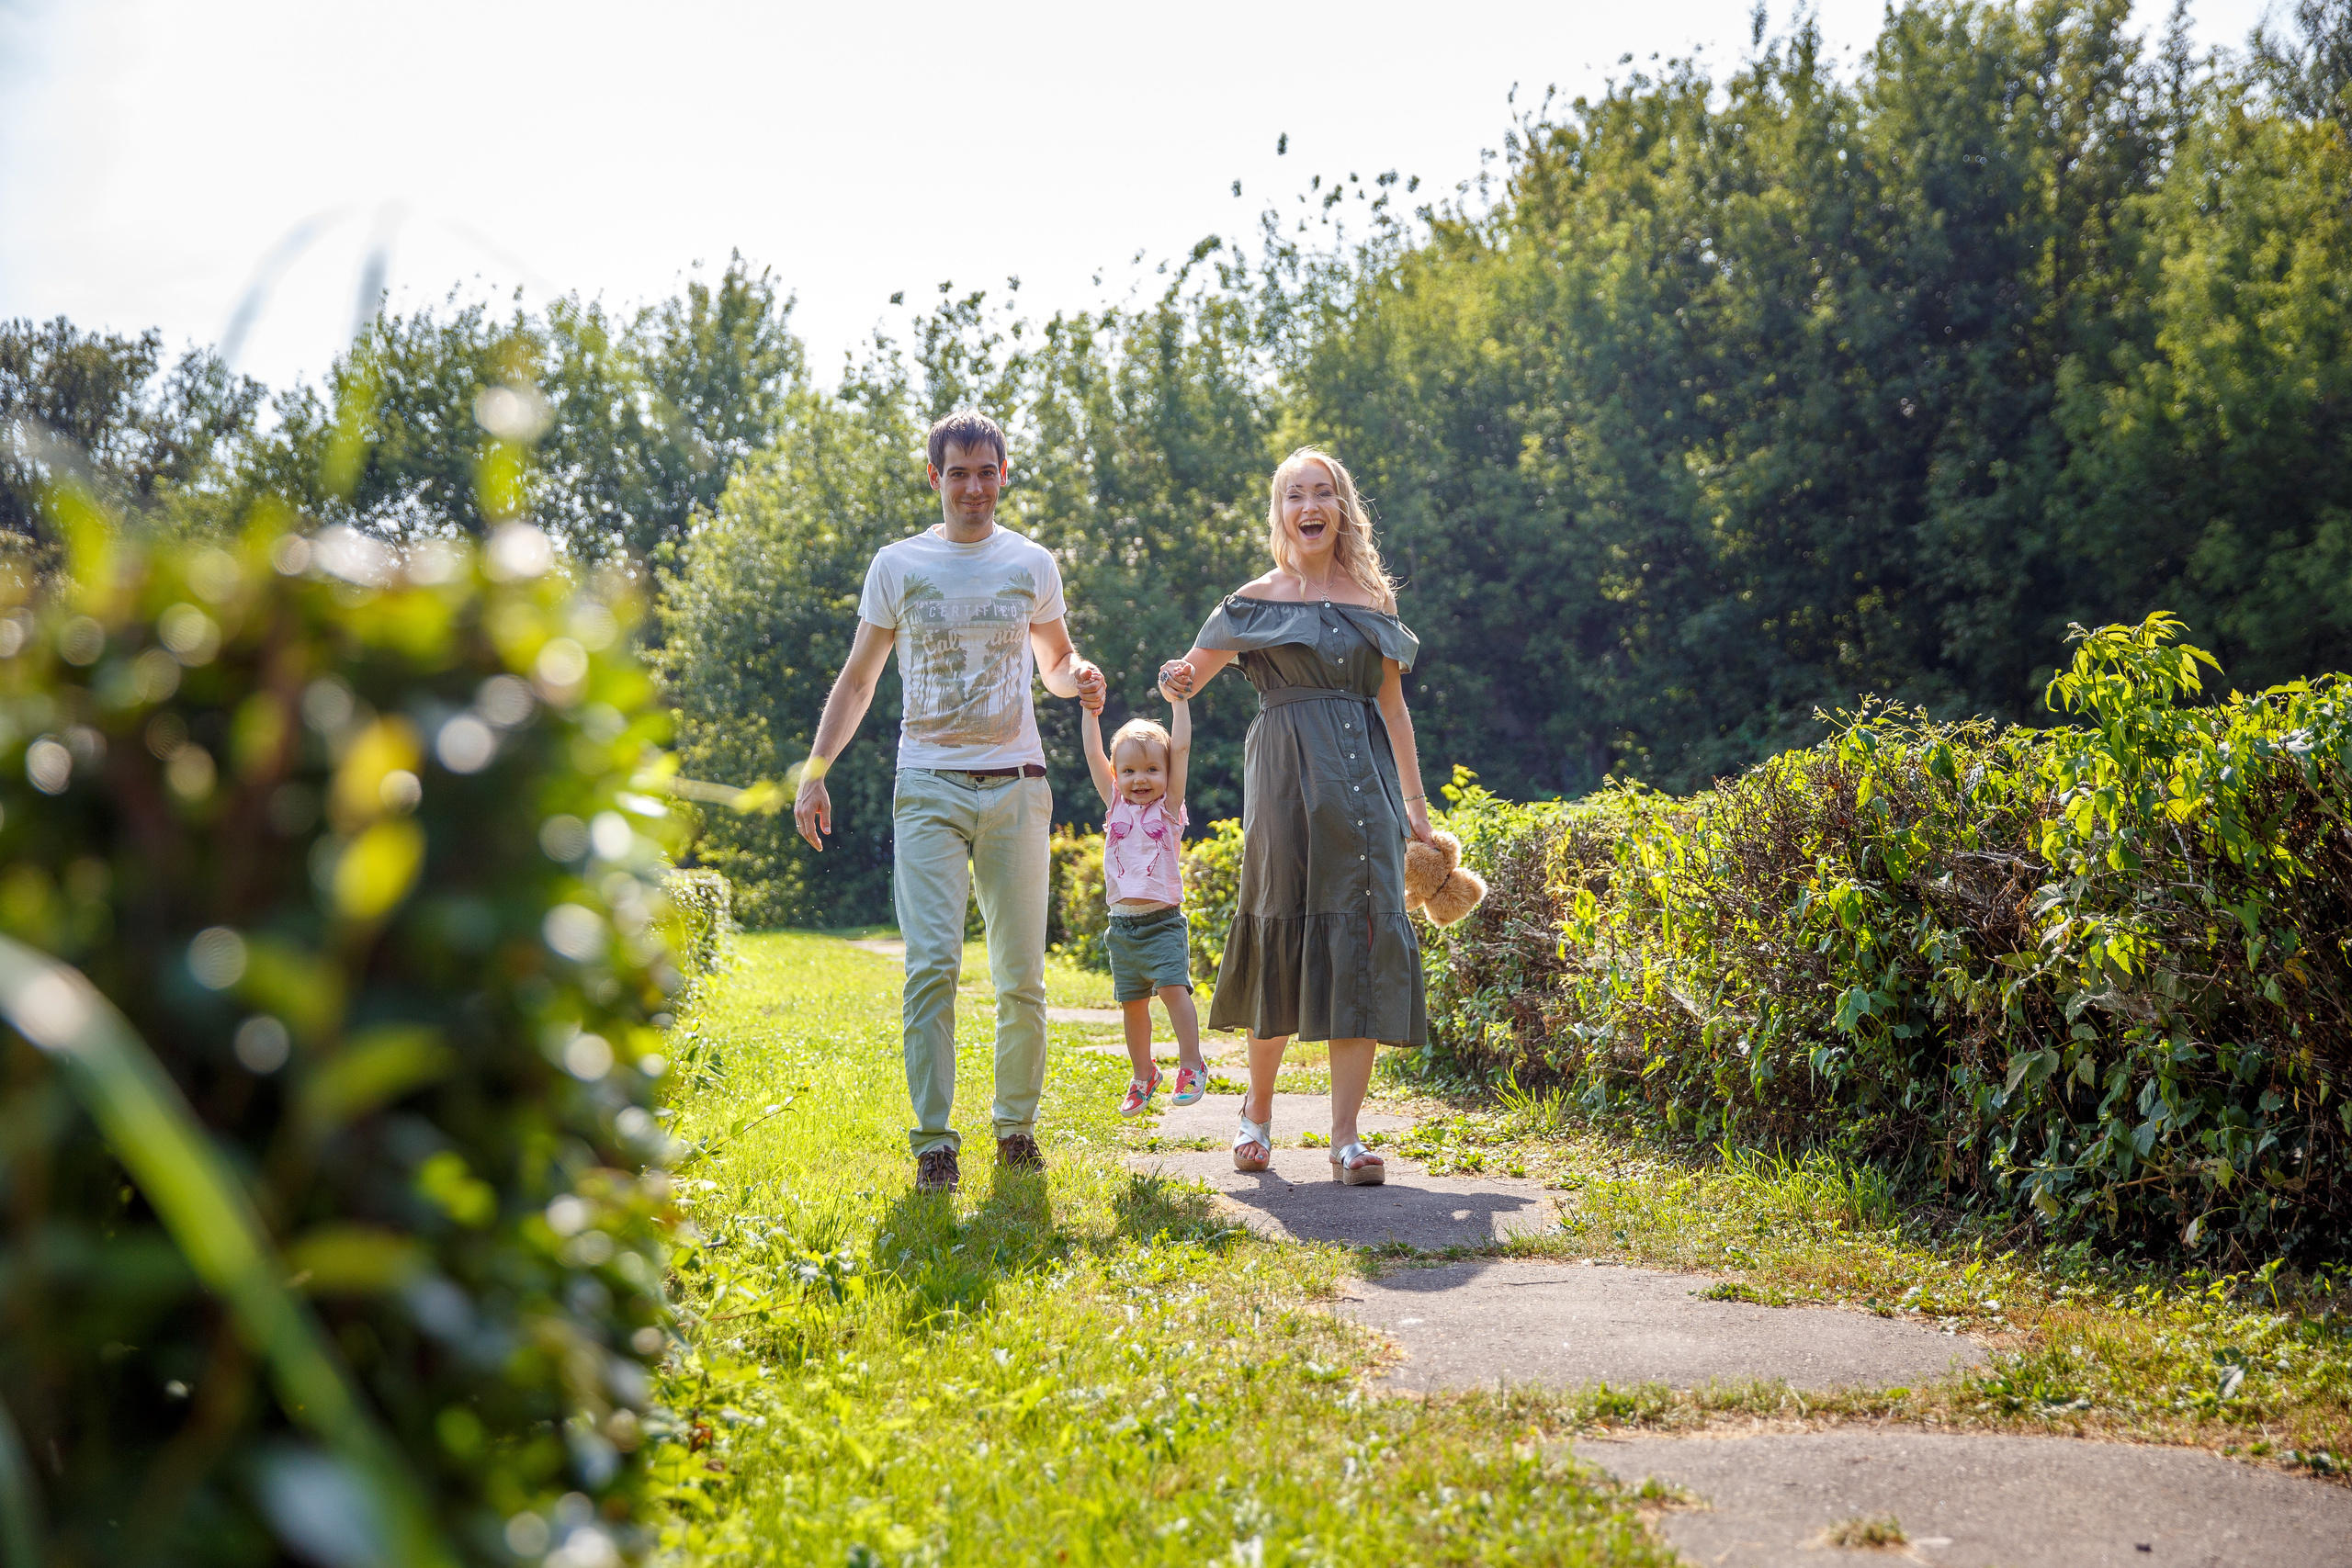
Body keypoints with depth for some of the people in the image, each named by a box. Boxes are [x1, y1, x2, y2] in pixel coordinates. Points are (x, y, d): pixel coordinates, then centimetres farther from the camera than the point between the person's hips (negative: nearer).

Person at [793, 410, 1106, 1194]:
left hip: (1015, 784, 2)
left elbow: (1054, 659, 23)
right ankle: (933, 1142, -8)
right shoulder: (897, 565, 6)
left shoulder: (1032, 565, 10)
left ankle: (1017, 1124, 19)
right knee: (932, 965, -13)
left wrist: (1078, 678, -2)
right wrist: (815, 769, 1)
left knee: (1021, 975, 3)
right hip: (929, 786, -2)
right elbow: (858, 678, 12)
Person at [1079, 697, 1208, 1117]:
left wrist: (1179, 699, -4)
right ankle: (1144, 1075, 22)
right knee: (1132, 1001, 8)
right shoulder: (1116, 805, 10)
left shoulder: (1168, 807, 2)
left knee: (1173, 987, -19)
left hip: (1163, 922, -3)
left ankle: (1192, 1065, -7)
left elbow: (1181, 750, -4)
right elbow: (1094, 756, 5)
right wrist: (1090, 709, 3)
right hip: (1123, 924, 3)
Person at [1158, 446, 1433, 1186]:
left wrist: (1415, 803, 14)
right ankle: (1258, 1111, 20)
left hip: (1366, 779, 2)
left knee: (1362, 940, -7)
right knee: (1281, 935, -2)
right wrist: (1178, 681, -16)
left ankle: (1346, 1136, -7)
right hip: (1288, 782, -2)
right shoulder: (1256, 602, 6)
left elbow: (1392, 704, 17)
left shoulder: (1373, 598, 14)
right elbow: (1189, 678, 9)